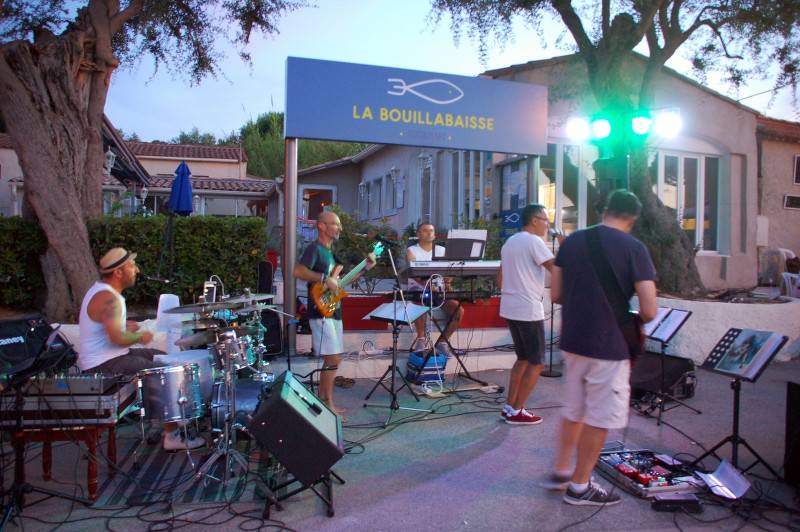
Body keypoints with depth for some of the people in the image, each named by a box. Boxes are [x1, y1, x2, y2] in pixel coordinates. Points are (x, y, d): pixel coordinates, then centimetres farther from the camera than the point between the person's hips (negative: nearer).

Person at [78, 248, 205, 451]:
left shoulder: (103, 289, 9)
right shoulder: (107, 298, -24)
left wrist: (123, 325, 9)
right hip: (102, 366, -11)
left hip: (107, 356, 11)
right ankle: (172, 436, -4)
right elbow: (117, 339, -31)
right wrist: (140, 337, -13)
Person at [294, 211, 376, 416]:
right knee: (333, 360, -11)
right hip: (321, 312, -10)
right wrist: (325, 279, -27)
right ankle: (326, 405, -1)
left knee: (333, 359, 12)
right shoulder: (314, 249, -10)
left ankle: (324, 404, 21)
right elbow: (298, 271, -27)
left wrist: (365, 267, 15)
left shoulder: (331, 251, 18)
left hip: (334, 312, 10)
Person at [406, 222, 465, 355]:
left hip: (439, 291, 4)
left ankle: (442, 341, 1)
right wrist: (428, 286, -30)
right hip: (418, 291, -3)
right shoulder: (411, 251, 4)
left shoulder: (442, 250, 15)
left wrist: (447, 281, -23)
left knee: (459, 310, -18)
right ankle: (421, 338, -9)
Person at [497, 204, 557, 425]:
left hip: (510, 308, 9)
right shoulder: (533, 241, -12)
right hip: (528, 310, -9)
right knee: (536, 363, 2)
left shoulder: (509, 242, 15)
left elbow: (500, 279, 19)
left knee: (523, 358, 18)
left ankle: (509, 407, 18)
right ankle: (516, 411, 5)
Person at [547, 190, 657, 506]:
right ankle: (579, 486, 22)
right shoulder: (634, 248, -11)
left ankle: (561, 472, 32)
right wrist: (636, 321, 7)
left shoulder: (572, 240, 3)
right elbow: (649, 310, -14)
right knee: (600, 418, 10)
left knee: (574, 411, 22)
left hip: (572, 341, 5)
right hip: (609, 348, -5)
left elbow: (555, 294, 6)